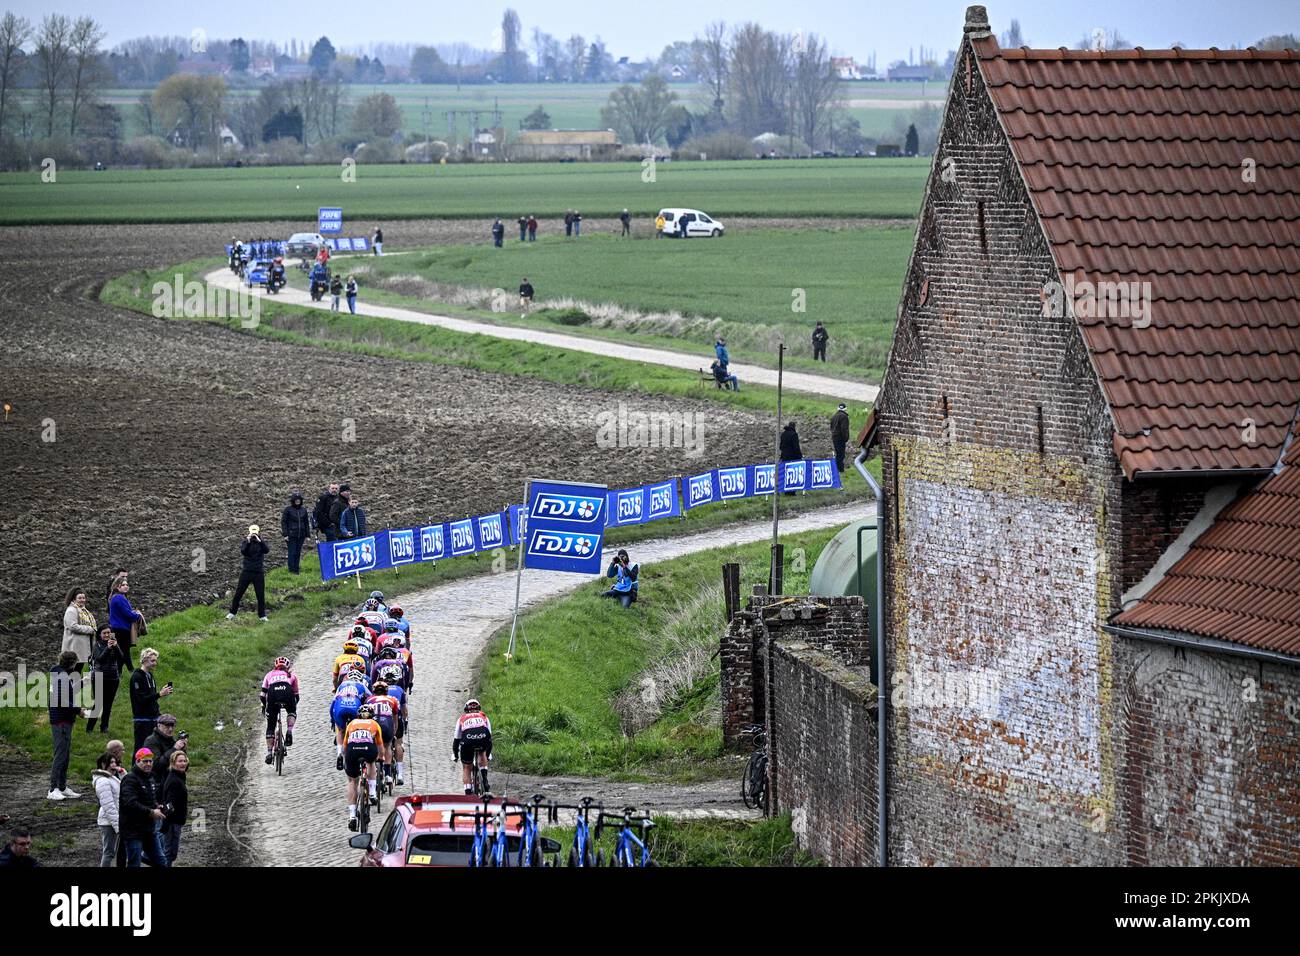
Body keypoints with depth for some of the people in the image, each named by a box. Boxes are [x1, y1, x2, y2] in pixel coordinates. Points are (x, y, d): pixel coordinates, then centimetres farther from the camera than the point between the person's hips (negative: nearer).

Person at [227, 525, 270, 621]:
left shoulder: (261, 542, 2)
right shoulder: (245, 542, 2)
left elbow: (267, 550, -18)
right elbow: (243, 551, -16)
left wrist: (259, 540, -27)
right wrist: (248, 541, -27)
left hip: (259, 573, 0)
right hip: (246, 572, 0)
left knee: (261, 595, 3)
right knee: (238, 593, 3)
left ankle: (262, 616, 13)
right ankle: (232, 613, 13)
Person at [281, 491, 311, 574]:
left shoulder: (303, 510, 9)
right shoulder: (288, 509, -4)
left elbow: (306, 523, 15)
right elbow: (283, 522, -4)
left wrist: (307, 535, 11)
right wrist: (285, 535, -10)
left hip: (301, 536, 4)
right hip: (291, 535, -4)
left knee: (298, 553, 7)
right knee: (292, 553, -3)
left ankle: (297, 569, 14)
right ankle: (291, 570, 3)